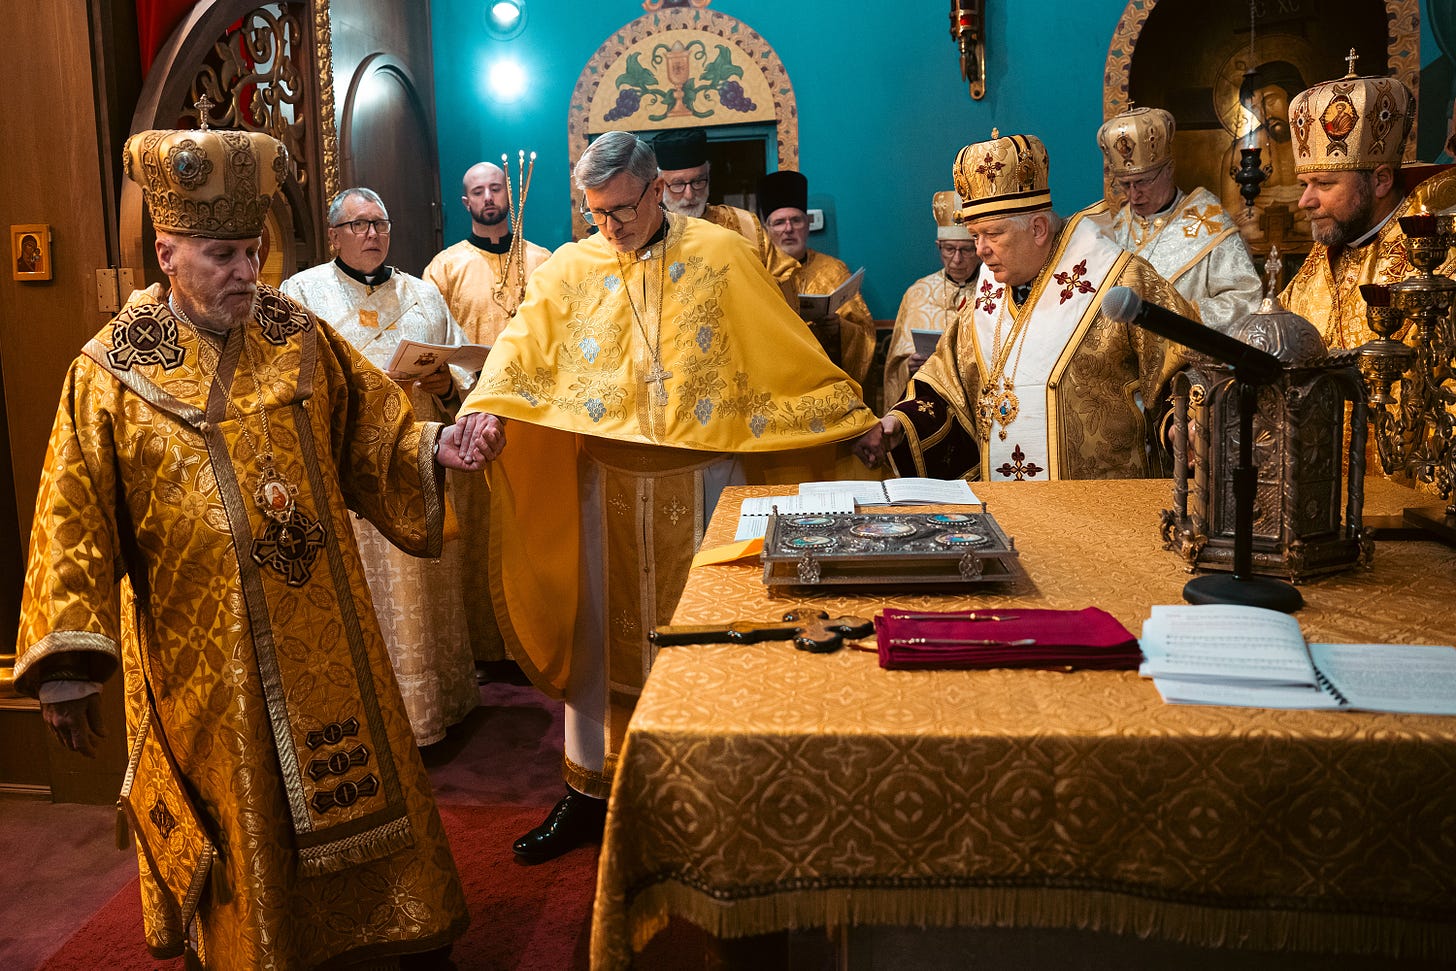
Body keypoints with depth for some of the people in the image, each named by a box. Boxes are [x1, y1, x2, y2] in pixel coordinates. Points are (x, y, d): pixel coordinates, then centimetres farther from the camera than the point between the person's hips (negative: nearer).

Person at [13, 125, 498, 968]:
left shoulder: (299, 337, 2)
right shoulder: (114, 369, -6)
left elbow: (374, 437, 6)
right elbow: (76, 522, -6)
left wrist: (439, 448, -16)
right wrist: (69, 664, -10)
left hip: (322, 635, 3)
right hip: (203, 655, -3)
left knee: (353, 784, 15)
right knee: (236, 819, 11)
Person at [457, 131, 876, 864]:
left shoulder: (721, 255, 2)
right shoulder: (569, 270, 6)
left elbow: (790, 353, 5)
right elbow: (518, 356, -1)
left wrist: (853, 415, 5)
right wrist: (482, 412, -20)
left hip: (703, 479, -1)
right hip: (607, 482, 2)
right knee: (598, 630, 7)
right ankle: (588, 793, 20)